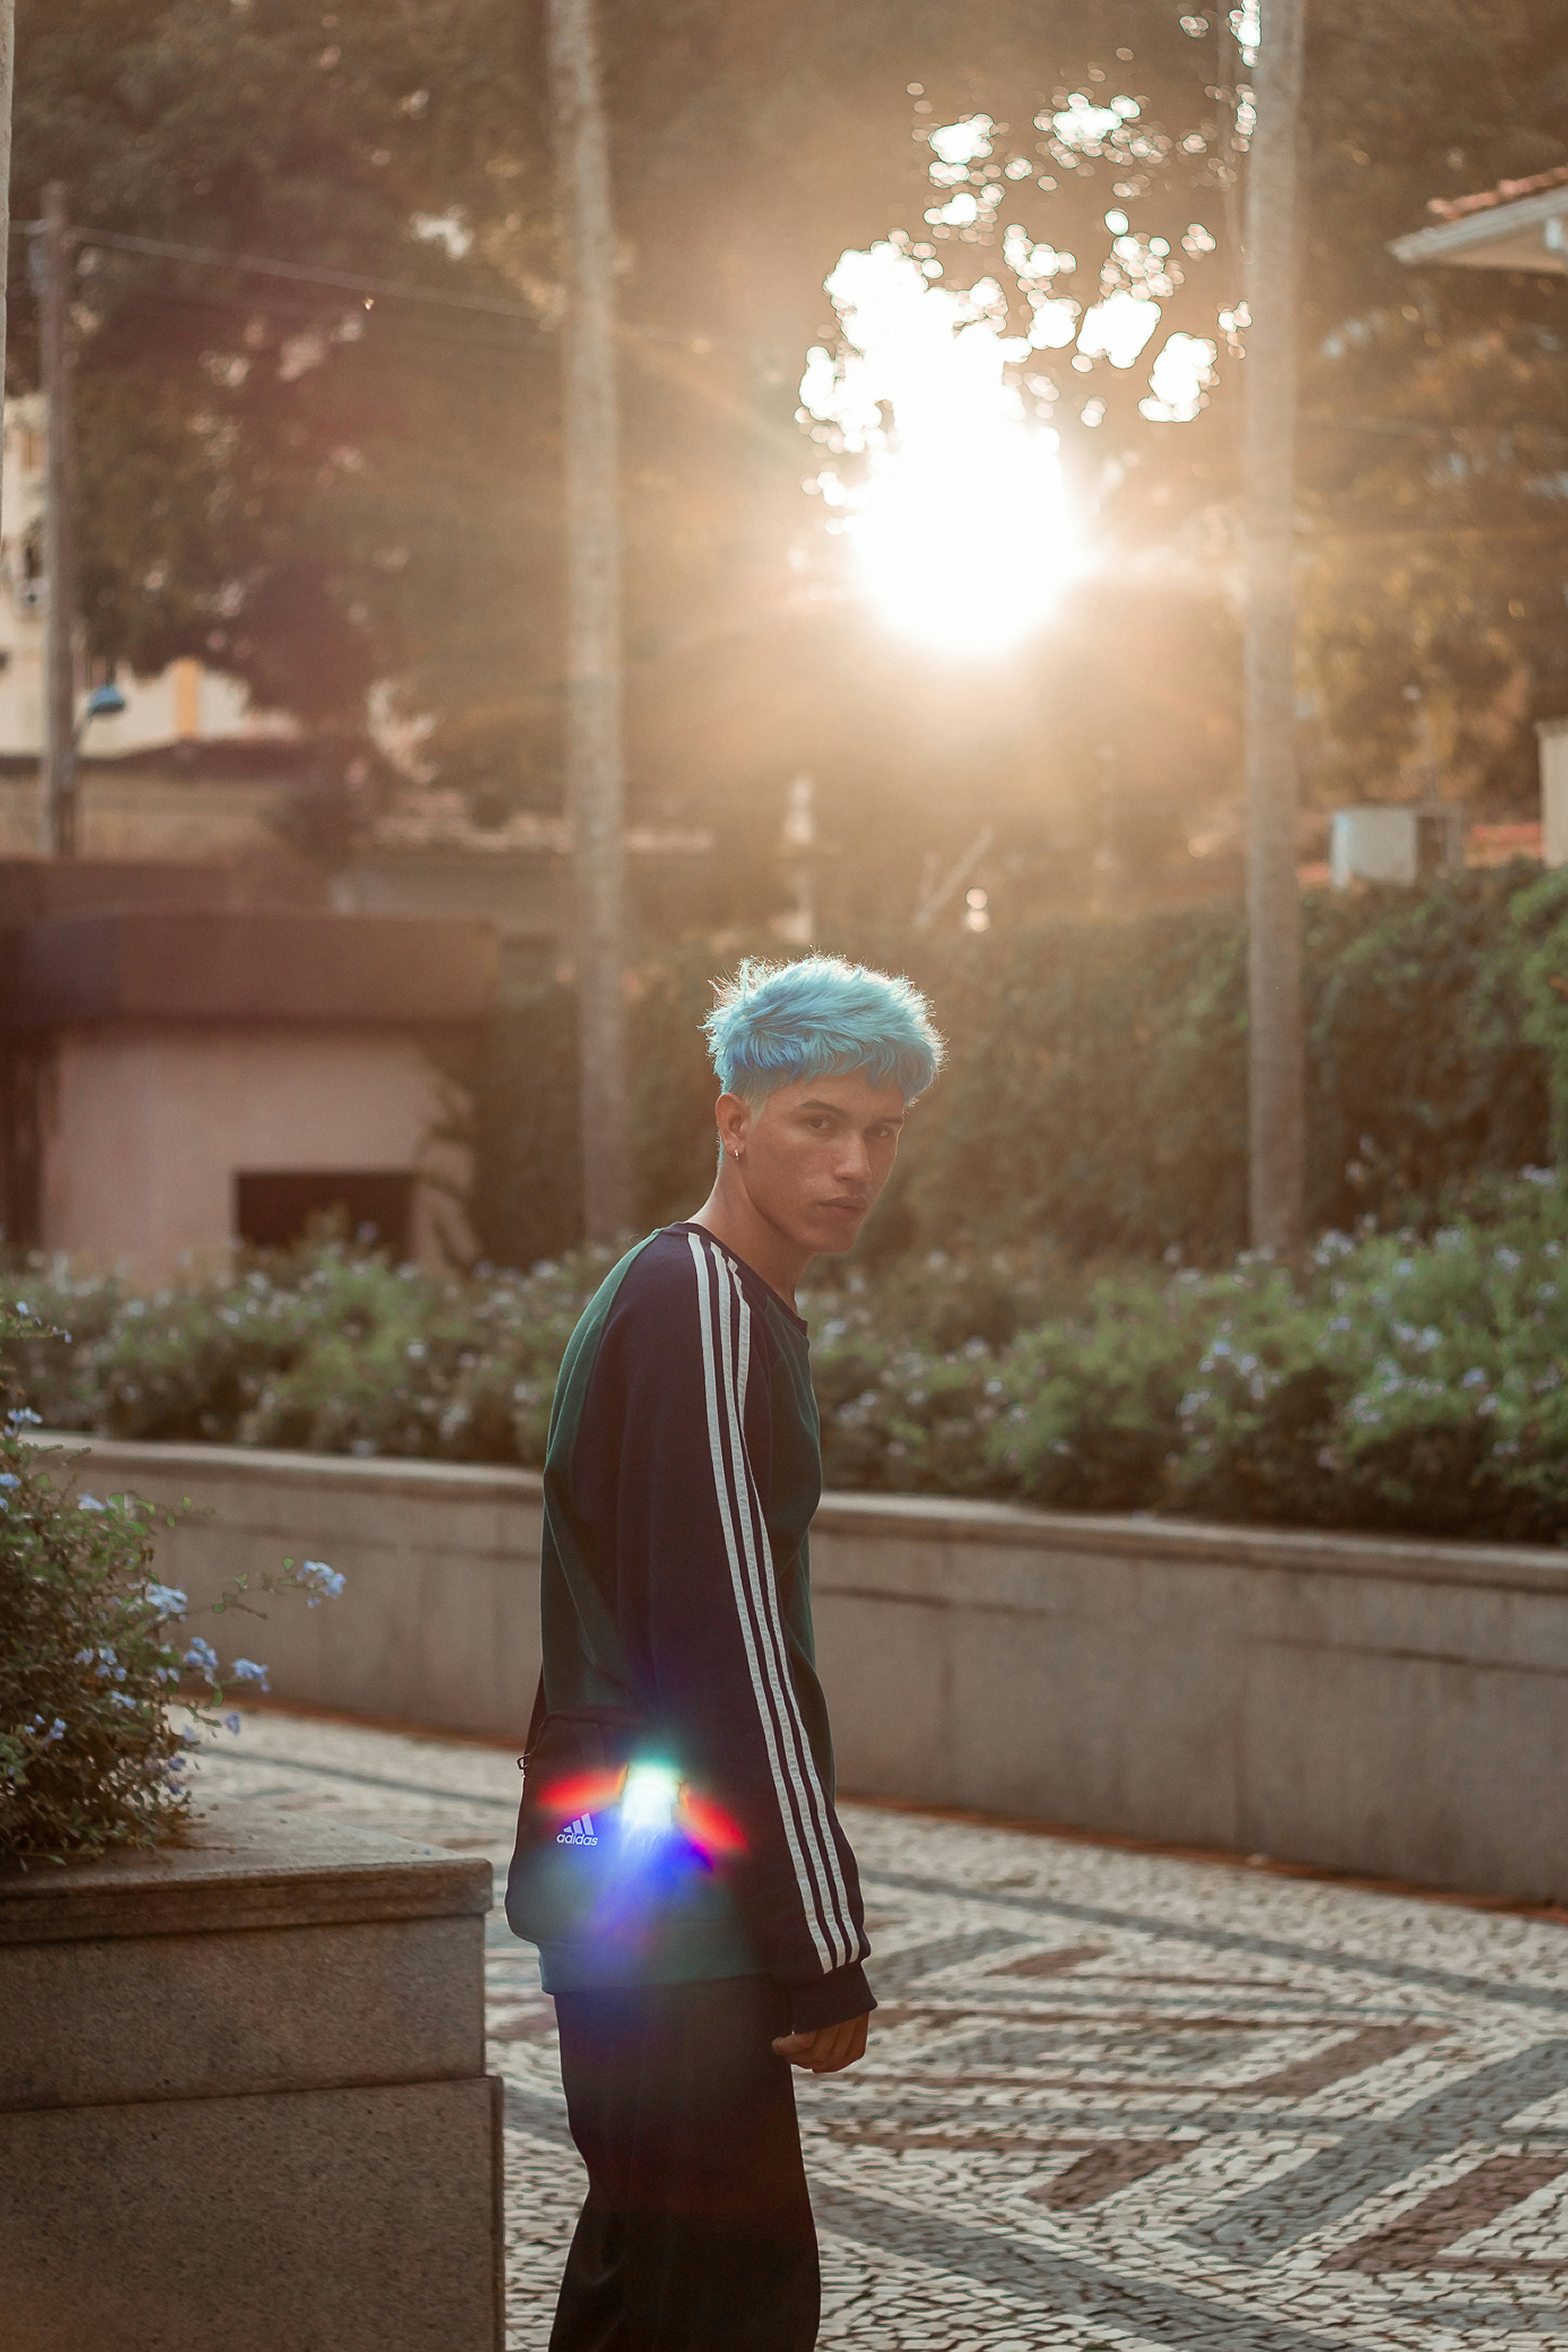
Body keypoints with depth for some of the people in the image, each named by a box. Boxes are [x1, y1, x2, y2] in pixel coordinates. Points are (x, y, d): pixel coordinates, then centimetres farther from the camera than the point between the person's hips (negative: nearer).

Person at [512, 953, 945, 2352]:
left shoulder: (700, 1300, 18)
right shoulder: (702, 1308, -15)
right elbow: (735, 1656, -20)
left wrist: (819, 1920, 20)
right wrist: (825, 1954, -17)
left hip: (641, 1893, 11)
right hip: (670, 1911, -11)